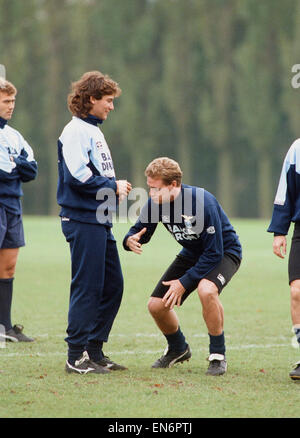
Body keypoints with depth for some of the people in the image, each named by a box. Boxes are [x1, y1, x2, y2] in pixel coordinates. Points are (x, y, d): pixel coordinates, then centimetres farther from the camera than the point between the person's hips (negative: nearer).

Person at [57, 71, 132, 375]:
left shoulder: (93, 131, 20)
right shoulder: (76, 131, -10)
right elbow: (77, 176, -20)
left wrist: (115, 188, 5)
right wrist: (113, 187, -10)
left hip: (100, 220, 10)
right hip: (83, 220, -10)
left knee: (112, 286, 11)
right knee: (86, 287, -8)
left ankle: (94, 350, 18)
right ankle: (76, 356, -3)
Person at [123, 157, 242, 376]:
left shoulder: (202, 203, -34)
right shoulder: (156, 203, -16)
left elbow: (214, 254, -30)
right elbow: (140, 231, 0)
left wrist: (184, 282, -28)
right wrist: (131, 240, -26)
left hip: (224, 252, -6)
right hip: (192, 254, 6)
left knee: (206, 290, -37)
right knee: (156, 305, -4)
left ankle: (218, 356, -18)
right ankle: (178, 349, 27)